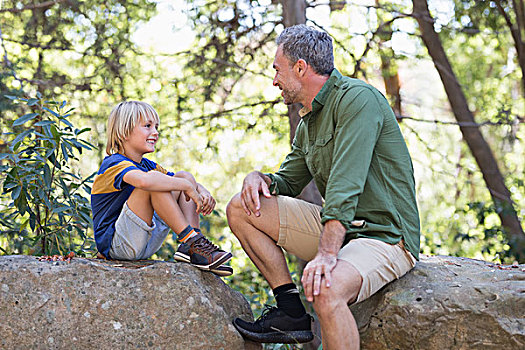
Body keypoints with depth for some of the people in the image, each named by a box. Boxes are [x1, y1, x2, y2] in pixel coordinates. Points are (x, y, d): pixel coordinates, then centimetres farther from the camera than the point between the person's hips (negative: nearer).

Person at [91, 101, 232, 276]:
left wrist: (204, 192, -8)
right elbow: (144, 180, -38)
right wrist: (187, 186, -27)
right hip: (115, 245, -9)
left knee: (184, 175, 4)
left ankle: (188, 248, -12)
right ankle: (192, 242, -22)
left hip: (147, 244, 9)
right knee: (154, 178, -27)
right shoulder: (114, 164, -14)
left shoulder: (147, 165, 14)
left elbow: (185, 180, 16)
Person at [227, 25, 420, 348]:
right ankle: (291, 310, 0)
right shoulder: (309, 121, 14)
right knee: (241, 209, 4)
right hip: (336, 226, 9)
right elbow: (288, 182, 23)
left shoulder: (358, 99, -15)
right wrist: (260, 178, -1)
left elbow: (346, 184, -27)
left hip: (385, 237, -9)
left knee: (326, 288, -39)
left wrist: (326, 253, -35)